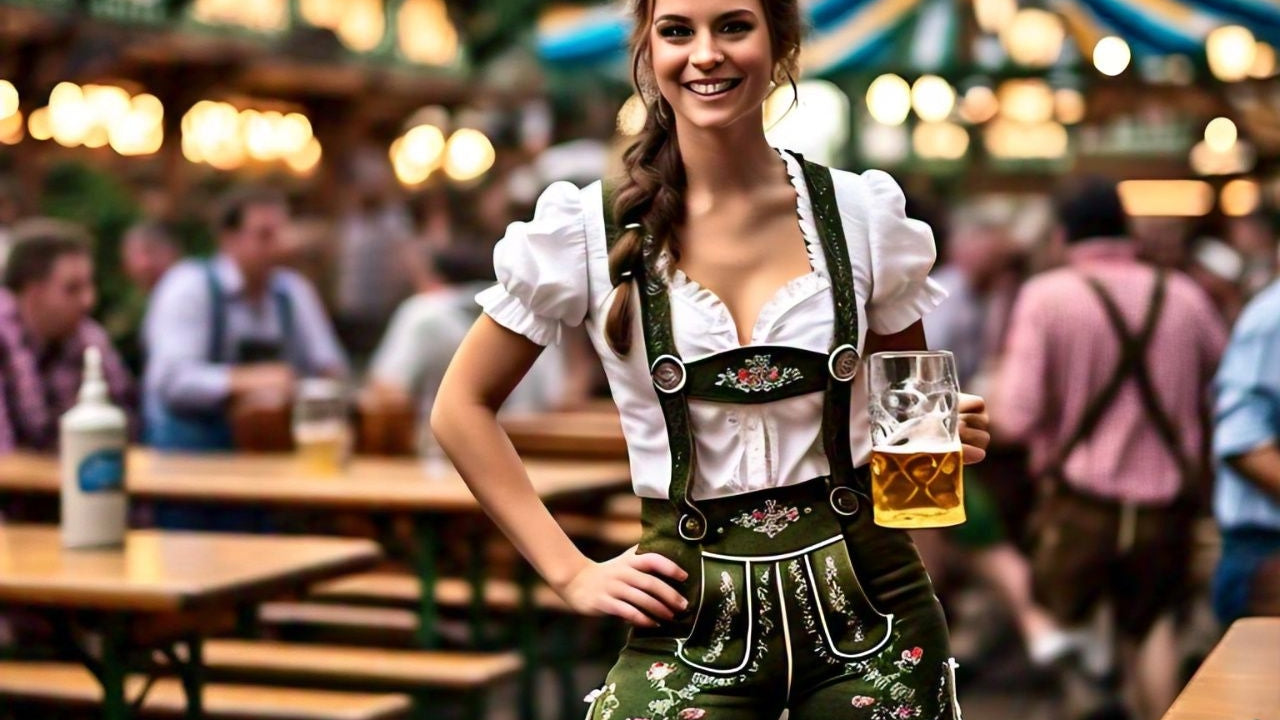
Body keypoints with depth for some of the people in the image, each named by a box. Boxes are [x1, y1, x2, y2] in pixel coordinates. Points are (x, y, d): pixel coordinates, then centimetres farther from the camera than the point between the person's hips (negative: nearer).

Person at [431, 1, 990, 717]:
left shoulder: (863, 211, 1)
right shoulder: (588, 228, -5)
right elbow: (463, 408, 3)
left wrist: (950, 432, -7)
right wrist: (571, 572, -2)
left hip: (867, 604, 2)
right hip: (696, 619, -1)